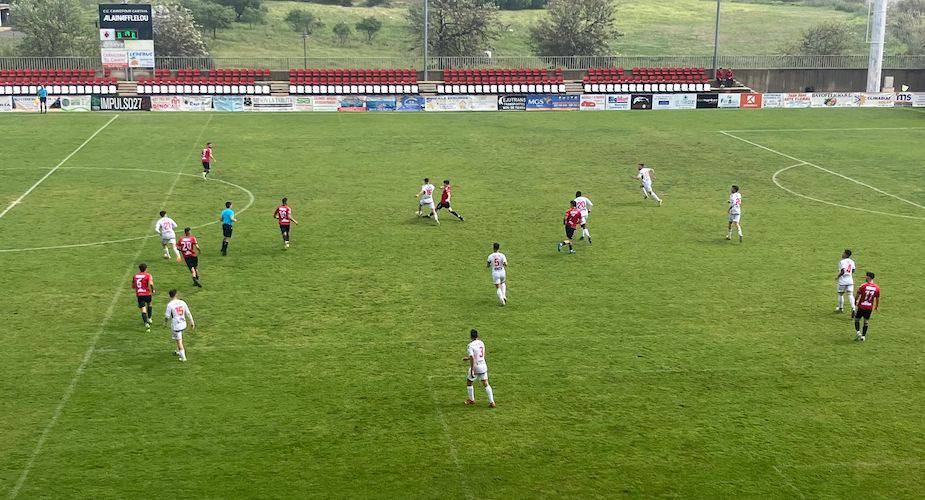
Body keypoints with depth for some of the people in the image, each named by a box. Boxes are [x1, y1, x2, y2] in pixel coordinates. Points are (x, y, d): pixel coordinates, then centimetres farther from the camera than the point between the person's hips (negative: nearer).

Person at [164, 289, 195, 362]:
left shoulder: (170, 305, -15)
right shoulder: (182, 302, -2)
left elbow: (167, 316, -9)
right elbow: (188, 313, 1)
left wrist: (165, 323, 11)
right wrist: (192, 322, 9)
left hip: (176, 325, -5)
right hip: (183, 324, 5)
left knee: (179, 341, 2)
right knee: (180, 338, 27)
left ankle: (183, 357, 3)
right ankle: (178, 351, 44)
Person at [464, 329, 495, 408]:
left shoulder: (470, 346, -16)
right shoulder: (481, 343, 5)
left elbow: (472, 358, -25)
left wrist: (472, 370, -22)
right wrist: (468, 358, 26)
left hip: (475, 367, -5)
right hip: (483, 366, 6)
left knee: (469, 383, 17)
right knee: (486, 384, 9)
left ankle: (472, 400, 29)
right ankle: (492, 402, 1)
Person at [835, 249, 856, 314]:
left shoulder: (842, 262, -15)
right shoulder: (852, 262, 7)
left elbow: (842, 272, -22)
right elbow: (853, 271, 13)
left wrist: (837, 277, -8)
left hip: (843, 281, -5)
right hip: (850, 280, 5)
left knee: (840, 294, 13)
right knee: (850, 295, 1)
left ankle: (840, 308, 26)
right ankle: (853, 308, -15)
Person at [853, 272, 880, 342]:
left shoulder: (863, 286, -14)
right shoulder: (877, 288, -3)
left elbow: (858, 296, -10)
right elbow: (877, 298, 7)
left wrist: (855, 303, 7)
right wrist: (877, 307, 21)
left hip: (861, 306, -3)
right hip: (870, 307, 3)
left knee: (857, 319, 13)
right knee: (866, 321, 14)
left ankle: (858, 332, -5)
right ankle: (863, 336, 15)